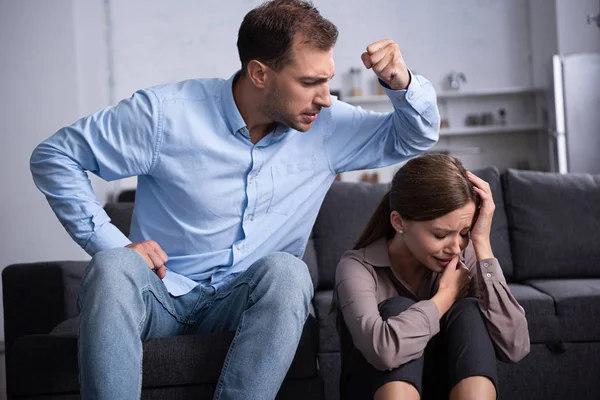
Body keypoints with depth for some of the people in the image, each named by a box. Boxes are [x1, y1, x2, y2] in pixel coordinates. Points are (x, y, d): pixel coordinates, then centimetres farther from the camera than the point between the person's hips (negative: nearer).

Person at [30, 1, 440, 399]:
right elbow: (54, 155, -6)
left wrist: (401, 82, -14)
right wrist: (110, 243, -15)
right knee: (113, 269, -35)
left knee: (288, 271, -32)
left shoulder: (327, 125, -2)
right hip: (163, 292, -2)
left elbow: (416, 137, 8)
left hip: (249, 302, 2)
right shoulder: (167, 113, -13)